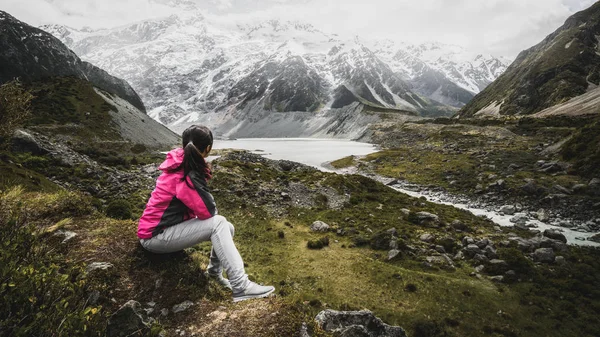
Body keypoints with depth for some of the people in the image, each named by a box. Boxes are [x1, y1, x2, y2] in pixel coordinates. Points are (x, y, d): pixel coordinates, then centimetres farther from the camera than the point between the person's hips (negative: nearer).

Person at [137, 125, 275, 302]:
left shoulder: (181, 163, 4)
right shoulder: (186, 175, -25)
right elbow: (208, 211, -21)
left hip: (168, 226, 9)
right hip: (154, 236, -9)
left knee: (228, 228, 1)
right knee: (218, 223, -26)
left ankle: (215, 271, 24)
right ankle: (240, 287, -28)